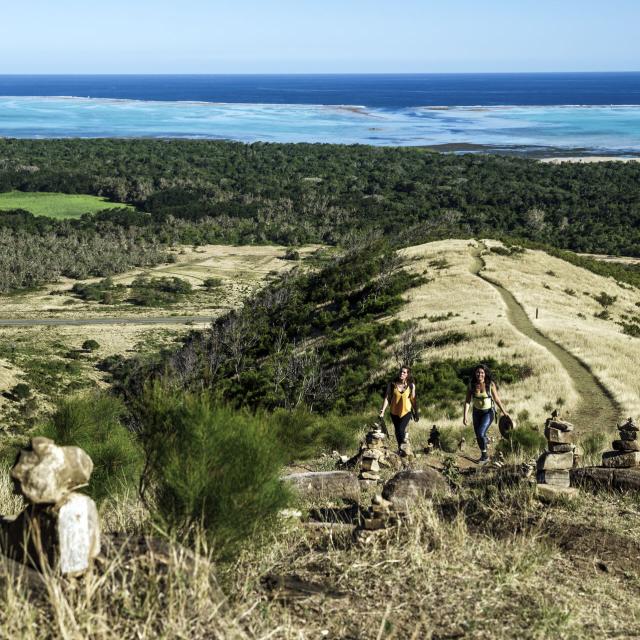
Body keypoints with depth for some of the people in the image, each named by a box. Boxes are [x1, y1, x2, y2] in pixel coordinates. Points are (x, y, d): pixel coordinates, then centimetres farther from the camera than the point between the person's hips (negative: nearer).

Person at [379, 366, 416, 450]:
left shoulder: (411, 386, -6)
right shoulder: (392, 385, -8)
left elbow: (413, 399, 3)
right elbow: (387, 398, -6)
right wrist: (383, 411, -12)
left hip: (406, 412, -2)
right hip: (394, 412, 2)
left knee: (401, 430, -17)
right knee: (397, 431, 13)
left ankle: (402, 447, 6)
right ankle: (400, 448, 31)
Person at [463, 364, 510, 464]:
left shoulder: (490, 384, -18)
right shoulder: (471, 385, -12)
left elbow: (496, 399, -7)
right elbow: (467, 400, -8)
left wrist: (504, 411, -1)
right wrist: (465, 415, -15)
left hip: (488, 412, -4)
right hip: (477, 412, 4)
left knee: (481, 433, -18)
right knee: (478, 435, 13)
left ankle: (484, 456, 3)